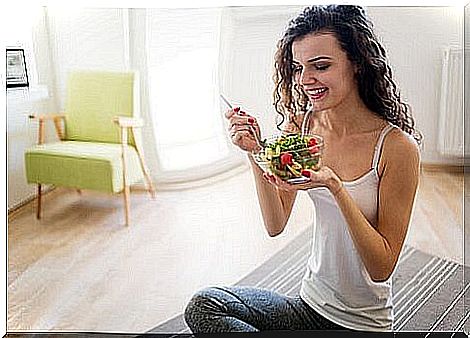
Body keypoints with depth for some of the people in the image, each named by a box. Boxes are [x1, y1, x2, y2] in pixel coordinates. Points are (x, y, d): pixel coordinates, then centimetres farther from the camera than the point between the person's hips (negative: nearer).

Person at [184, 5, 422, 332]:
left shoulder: (397, 146, -18)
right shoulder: (301, 125, -5)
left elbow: (382, 268, -16)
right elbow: (275, 225, -4)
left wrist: (335, 186, -30)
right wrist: (256, 153, -19)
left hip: (363, 325, -3)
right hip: (309, 306, 4)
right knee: (203, 305, -18)